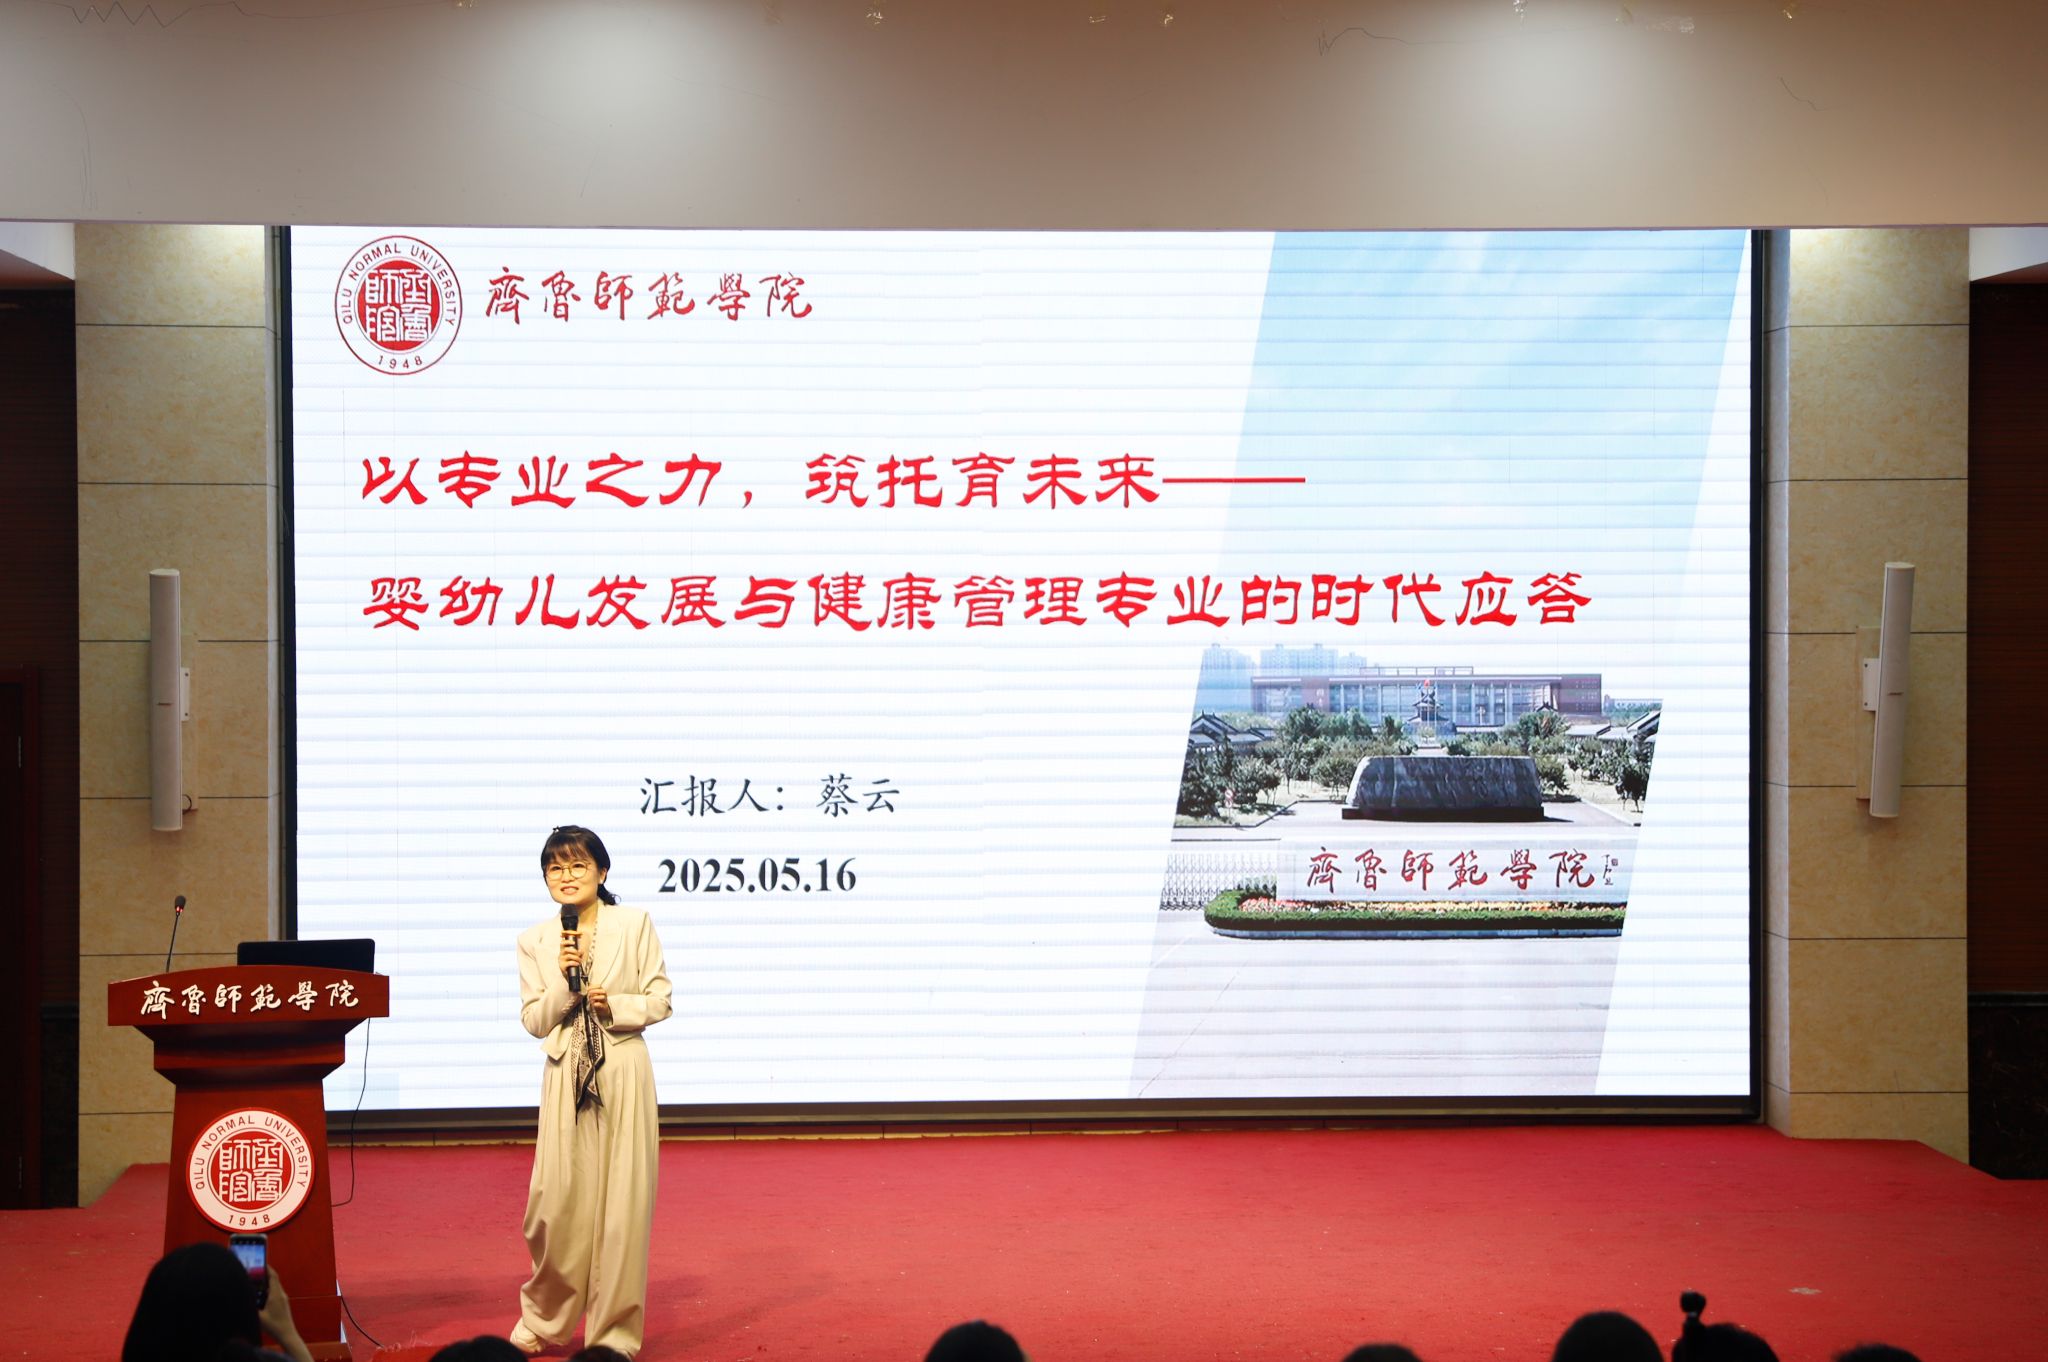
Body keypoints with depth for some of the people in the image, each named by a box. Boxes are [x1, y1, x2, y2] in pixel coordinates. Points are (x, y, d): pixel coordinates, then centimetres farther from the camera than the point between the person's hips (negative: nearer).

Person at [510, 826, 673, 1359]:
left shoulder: (634, 924, 1)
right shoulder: (535, 941, 6)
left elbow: (660, 1001, 2)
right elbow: (535, 1022, 4)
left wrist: (614, 1007, -13)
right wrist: (562, 980, -11)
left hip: (623, 1074, -1)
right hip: (566, 1075, 1)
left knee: (621, 1201, 0)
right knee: (558, 1201, -1)